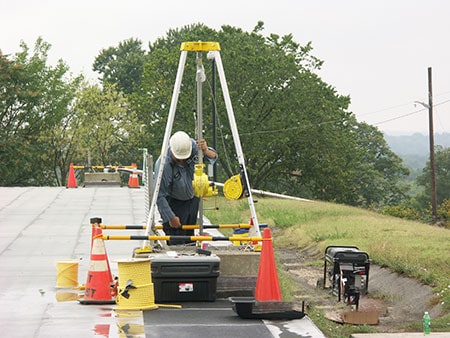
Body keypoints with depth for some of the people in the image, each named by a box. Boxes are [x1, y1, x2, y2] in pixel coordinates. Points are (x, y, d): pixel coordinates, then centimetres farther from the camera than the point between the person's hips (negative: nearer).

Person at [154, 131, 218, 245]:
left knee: (190, 235, 16)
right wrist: (170, 217, -22)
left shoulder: (193, 145, -20)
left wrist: (206, 151, -30)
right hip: (174, 203, -5)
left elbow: (214, 156, -7)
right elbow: (160, 196, -27)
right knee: (176, 242, -10)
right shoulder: (163, 165, -33)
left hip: (193, 199, 6)